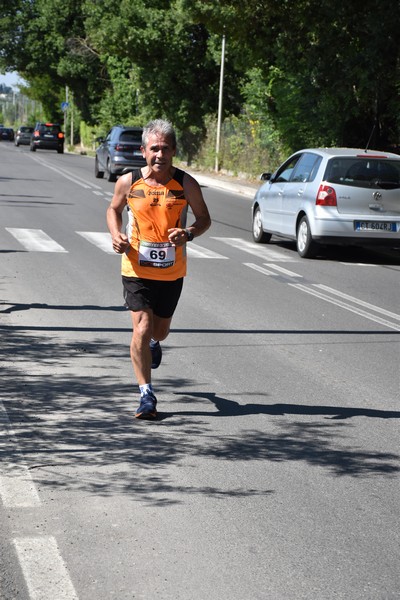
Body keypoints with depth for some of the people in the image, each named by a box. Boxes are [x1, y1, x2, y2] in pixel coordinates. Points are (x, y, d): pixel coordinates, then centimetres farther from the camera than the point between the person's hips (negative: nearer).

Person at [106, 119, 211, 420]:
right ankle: (147, 395, -1)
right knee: (141, 329, -12)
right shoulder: (128, 182, -6)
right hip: (137, 268, -1)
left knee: (160, 330, 17)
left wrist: (188, 233, -19)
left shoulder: (186, 184, -8)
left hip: (172, 271, 1)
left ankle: (154, 343, 57)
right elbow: (114, 209, 12)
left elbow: (204, 218, 3)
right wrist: (116, 235, -8)